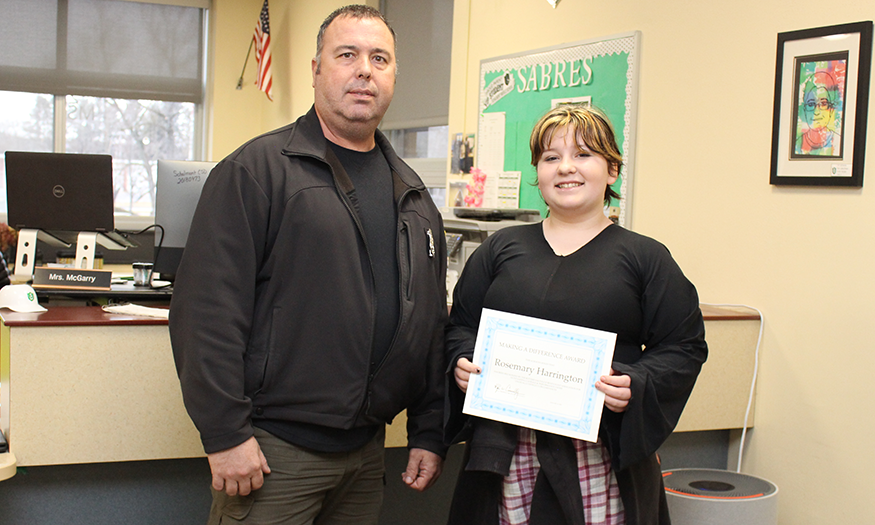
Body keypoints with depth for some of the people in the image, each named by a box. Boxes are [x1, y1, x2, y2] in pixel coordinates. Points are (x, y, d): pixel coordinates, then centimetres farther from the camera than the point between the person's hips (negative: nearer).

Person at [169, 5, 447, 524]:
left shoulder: (413, 194, 12)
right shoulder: (258, 169, -7)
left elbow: (432, 321, 14)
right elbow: (208, 308, -14)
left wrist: (429, 433, 10)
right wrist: (225, 433, -18)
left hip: (368, 450, 6)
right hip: (273, 449, -6)